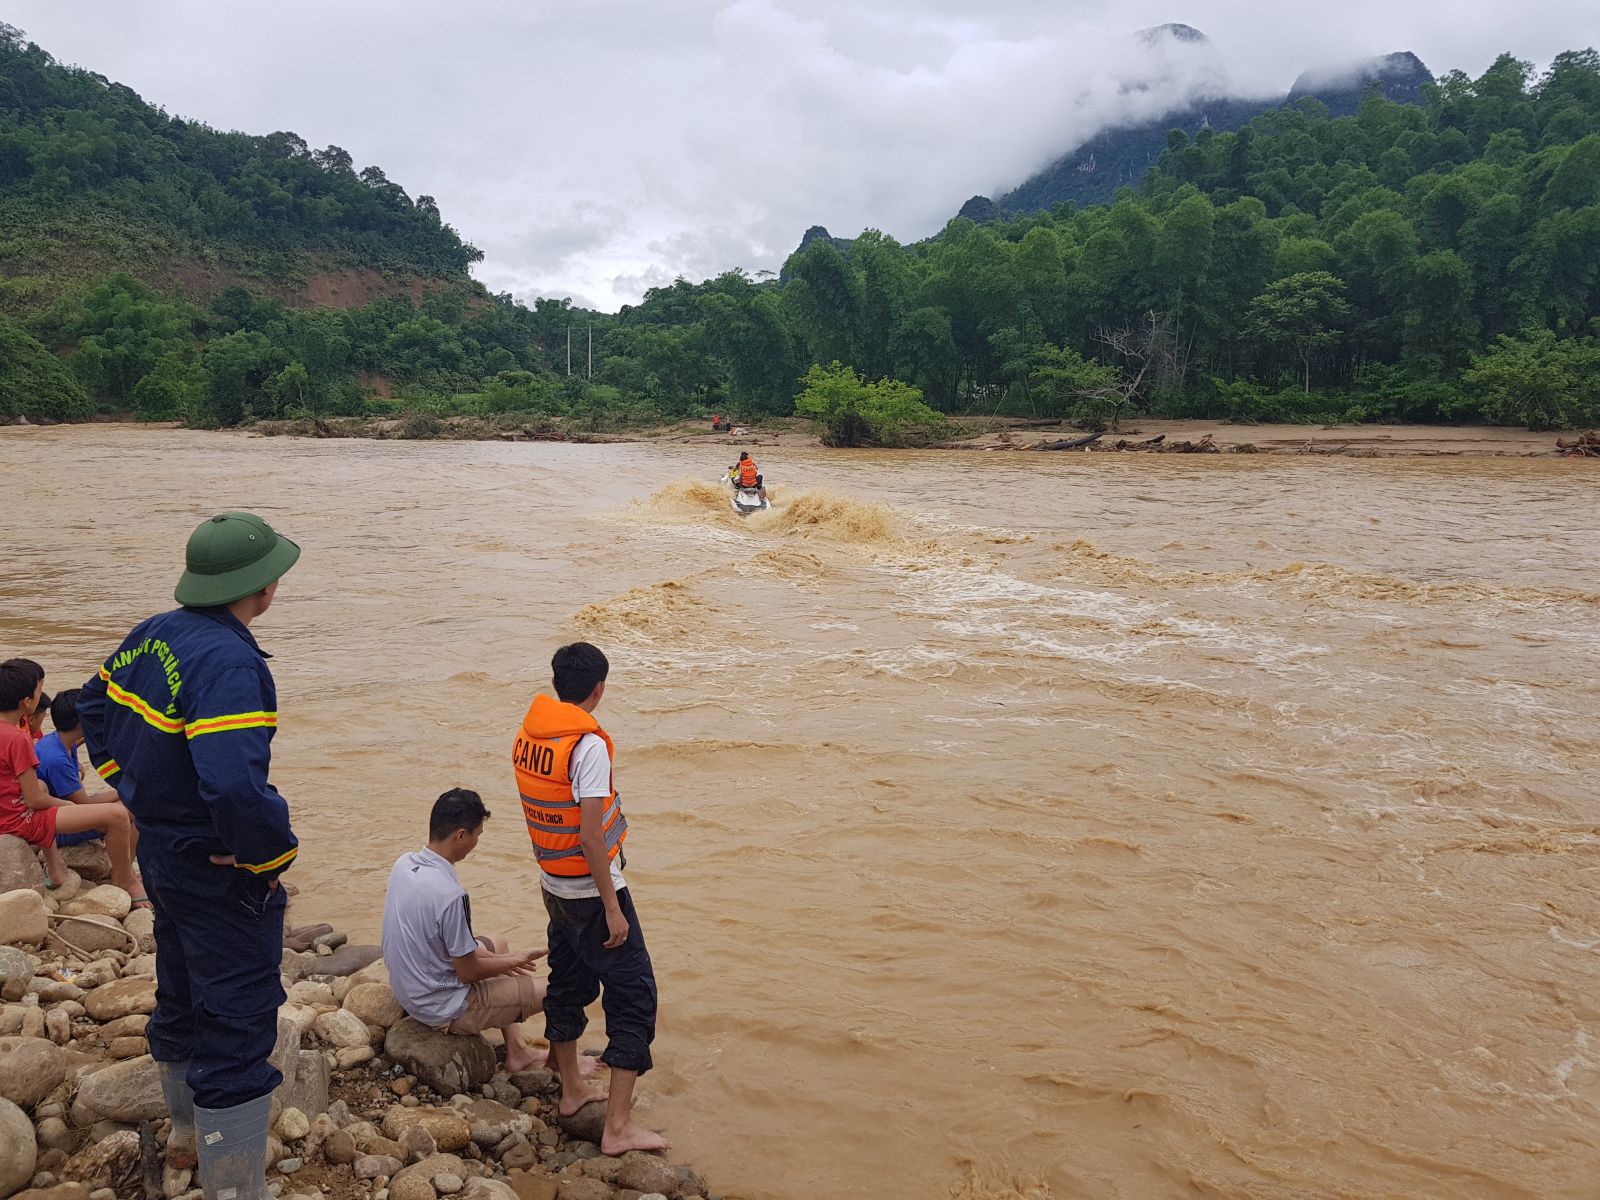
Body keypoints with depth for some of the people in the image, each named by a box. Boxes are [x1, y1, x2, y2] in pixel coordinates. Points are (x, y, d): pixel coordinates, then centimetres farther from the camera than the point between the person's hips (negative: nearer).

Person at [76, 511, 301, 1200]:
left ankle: (187, 1130, 50)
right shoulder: (229, 661, -28)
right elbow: (236, 786, -39)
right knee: (237, 1022, 0)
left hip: (159, 850, 10)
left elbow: (96, 708, 19)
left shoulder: (153, 635, 1)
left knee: (181, 997, 27)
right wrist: (271, 857, -21)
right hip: (220, 872, -10)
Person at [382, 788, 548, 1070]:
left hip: (407, 989, 9)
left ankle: (516, 1050, 30)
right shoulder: (450, 895, -31)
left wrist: (501, 959, 7)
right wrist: (515, 962, -2)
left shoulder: (404, 864, -5)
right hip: (443, 1010, -9)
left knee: (497, 944, 28)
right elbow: (468, 972, -20)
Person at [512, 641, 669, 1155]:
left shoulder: (526, 736, 1)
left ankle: (572, 1089, 38)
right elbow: (590, 835, -25)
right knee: (633, 996, -2)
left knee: (568, 984, 22)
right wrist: (612, 906, -19)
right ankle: (618, 1127, -2)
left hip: (554, 886, 8)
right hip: (591, 891, -8)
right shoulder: (588, 744, -23)